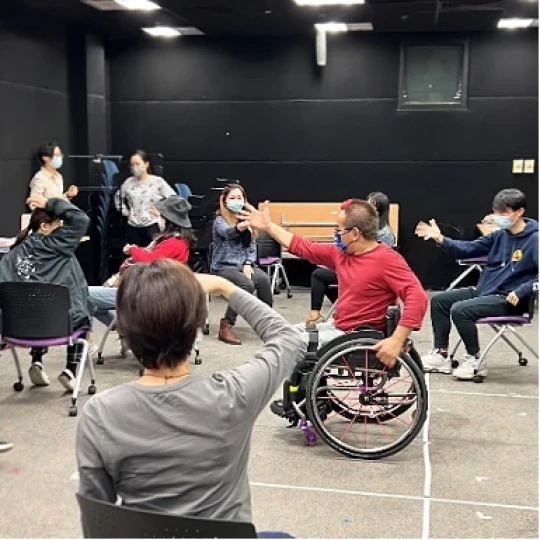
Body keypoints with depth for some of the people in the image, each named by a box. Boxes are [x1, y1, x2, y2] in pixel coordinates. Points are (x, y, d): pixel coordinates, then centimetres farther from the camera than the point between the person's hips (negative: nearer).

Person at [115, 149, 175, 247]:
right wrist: (125, 211, 13)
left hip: (152, 226, -4)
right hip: (133, 227, 4)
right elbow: (118, 197, 24)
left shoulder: (158, 181, -5)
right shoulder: (128, 182, 7)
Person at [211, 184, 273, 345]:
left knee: (264, 279, -28)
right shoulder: (220, 220, -4)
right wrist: (241, 226, -52)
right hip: (224, 266, -4)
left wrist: (248, 264, -9)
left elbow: (252, 246, 11)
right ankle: (226, 326, -24)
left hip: (244, 264, 4)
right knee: (247, 284, -33)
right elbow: (228, 232, -29)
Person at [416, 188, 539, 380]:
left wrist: (521, 291, -31)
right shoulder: (500, 235, 8)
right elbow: (468, 249, 7)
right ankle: (441, 354, 11)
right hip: (484, 290, 9)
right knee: (439, 300, 6)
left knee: (460, 310, -26)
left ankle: (475, 359, -5)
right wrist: (441, 239, -7)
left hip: (509, 299, -9)